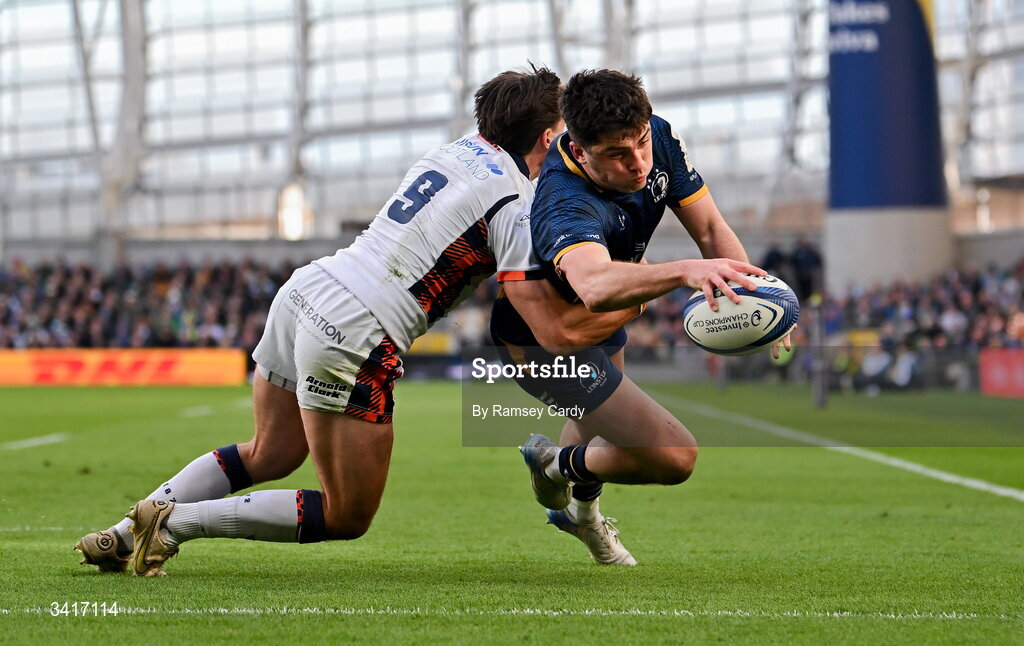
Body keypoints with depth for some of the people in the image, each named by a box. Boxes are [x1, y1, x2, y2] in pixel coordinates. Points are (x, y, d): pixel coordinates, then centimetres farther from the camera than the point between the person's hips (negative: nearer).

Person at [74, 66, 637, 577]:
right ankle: (176, 522, -4)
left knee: (270, 455, 31)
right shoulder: (519, 209, -8)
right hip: (355, 335, -8)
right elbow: (552, 333, -13)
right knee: (348, 518, 6)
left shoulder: (461, 149, 14)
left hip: (305, 289, 8)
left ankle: (128, 533, 21)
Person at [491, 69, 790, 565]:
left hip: (599, 321, 8)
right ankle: (564, 465, 17)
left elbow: (710, 228, -16)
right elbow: (594, 285, -64)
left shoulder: (659, 139, -20)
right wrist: (684, 271, -79)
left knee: (600, 423, 35)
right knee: (673, 457, -12)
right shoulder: (566, 207, -43)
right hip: (545, 341, -8)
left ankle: (576, 507, 66)